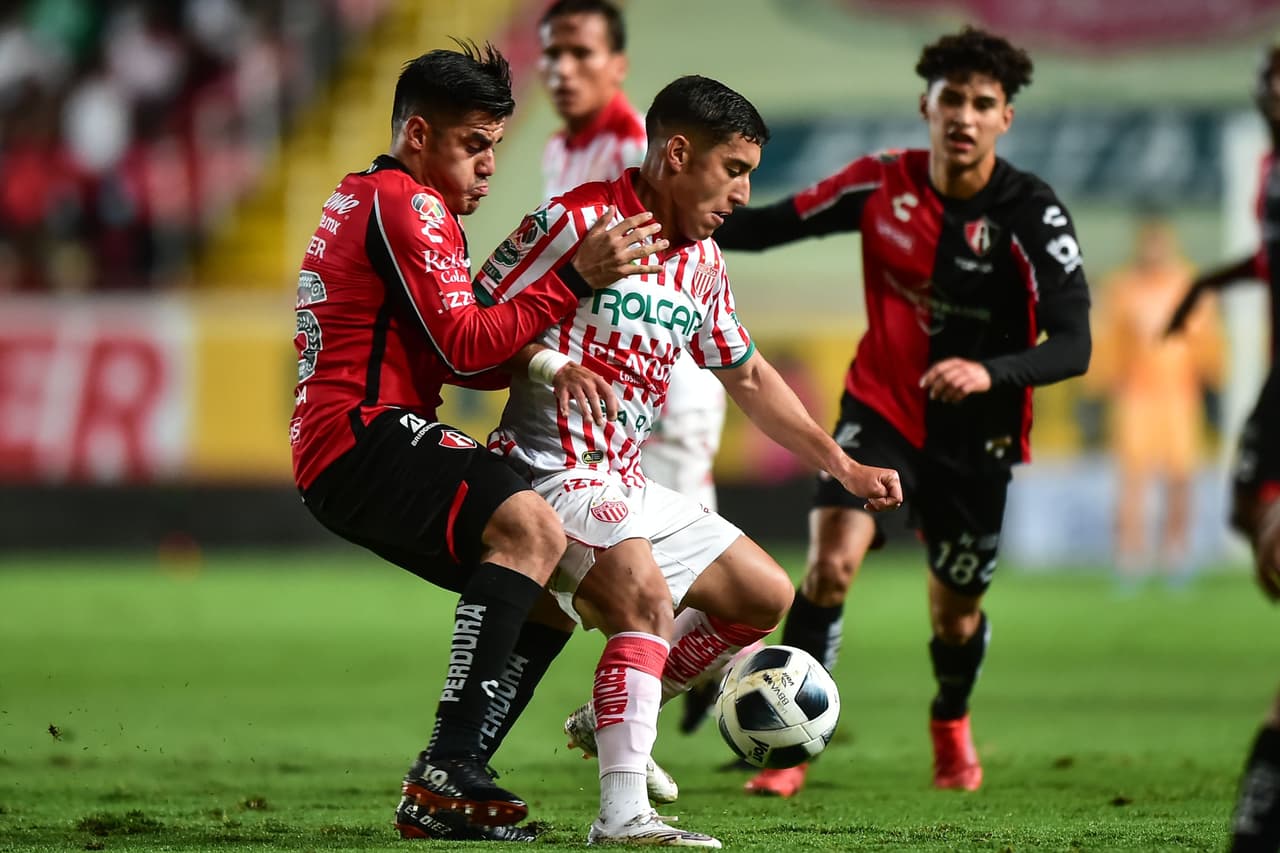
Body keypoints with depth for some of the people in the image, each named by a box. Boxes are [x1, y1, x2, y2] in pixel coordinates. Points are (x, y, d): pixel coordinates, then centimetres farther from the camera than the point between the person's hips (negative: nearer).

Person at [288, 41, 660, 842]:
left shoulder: (365, 198, 24)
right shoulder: (408, 205, -8)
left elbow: (445, 349, 20)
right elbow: (463, 345, -17)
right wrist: (574, 279, -15)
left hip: (339, 455, 11)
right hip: (363, 437, -11)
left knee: (545, 583, 15)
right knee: (531, 528, -29)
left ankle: (442, 796, 6)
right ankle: (448, 767, -34)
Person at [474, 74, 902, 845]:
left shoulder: (703, 262, 11)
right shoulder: (577, 223, -13)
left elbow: (748, 377, 25)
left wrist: (844, 467, 24)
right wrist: (545, 363, -30)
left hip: (628, 487, 9)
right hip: (551, 472, -9)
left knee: (766, 595, 13)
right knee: (647, 597, -32)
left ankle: (610, 720, 22)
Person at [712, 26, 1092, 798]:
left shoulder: (1032, 215, -19)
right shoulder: (883, 183, -10)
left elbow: (1073, 347, -24)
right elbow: (776, 223, 2)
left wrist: (990, 373, -43)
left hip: (976, 435, -1)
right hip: (882, 408, 1)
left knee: (956, 617, 12)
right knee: (832, 562, -22)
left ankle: (951, 721, 46)